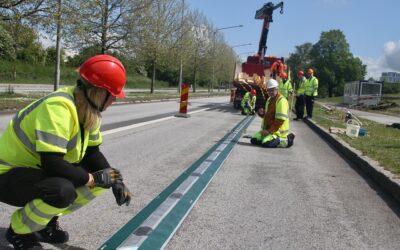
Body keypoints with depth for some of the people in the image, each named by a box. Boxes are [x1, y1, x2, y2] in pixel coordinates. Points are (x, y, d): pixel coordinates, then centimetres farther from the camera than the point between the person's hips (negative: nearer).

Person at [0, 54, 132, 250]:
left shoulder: (88, 108, -3)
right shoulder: (57, 108, -31)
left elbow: (92, 152, 3)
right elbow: (52, 163, -36)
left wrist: (115, 180, -10)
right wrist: (92, 179, -23)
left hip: (41, 171, 9)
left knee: (104, 178, -2)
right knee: (63, 191, -36)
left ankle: (47, 221, 12)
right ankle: (18, 231, -5)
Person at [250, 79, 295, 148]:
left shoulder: (281, 100, -17)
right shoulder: (269, 99, 13)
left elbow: (280, 120, -23)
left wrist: (269, 130, -22)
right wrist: (262, 113, 0)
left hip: (278, 131, -9)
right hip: (268, 129, 9)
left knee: (266, 143, -29)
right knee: (253, 140, -1)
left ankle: (286, 140, -6)